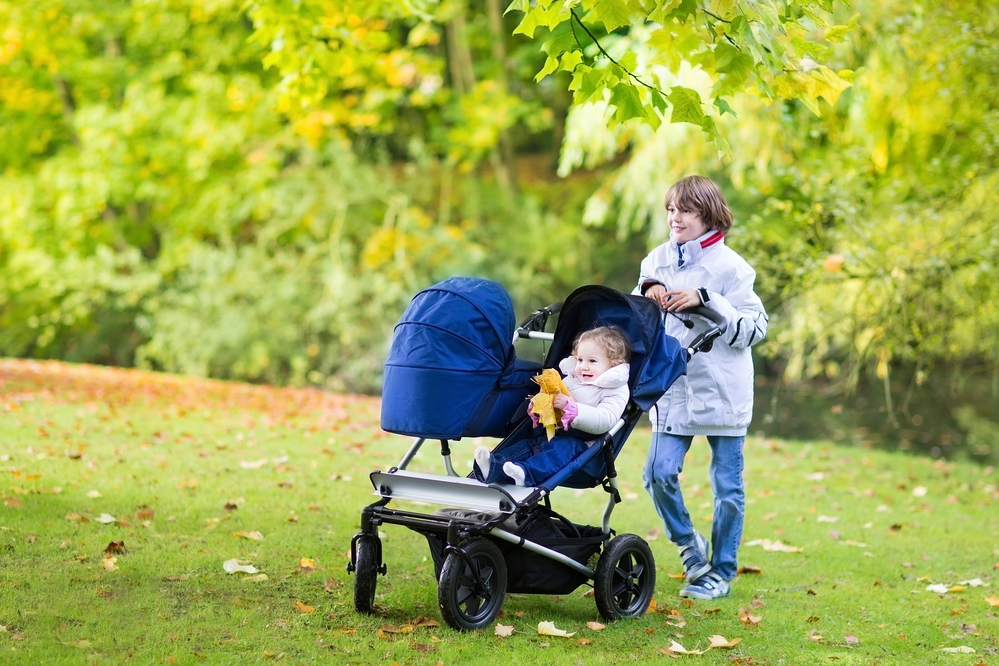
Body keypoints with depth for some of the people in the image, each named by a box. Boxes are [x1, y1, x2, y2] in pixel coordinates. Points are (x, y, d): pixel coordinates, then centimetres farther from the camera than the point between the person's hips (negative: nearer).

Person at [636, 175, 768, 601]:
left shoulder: (729, 266, -7)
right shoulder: (658, 260, 7)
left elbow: (754, 327, -12)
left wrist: (704, 300, -21)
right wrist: (647, 293, -6)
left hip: (722, 392, -4)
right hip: (673, 389, 4)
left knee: (727, 485, 5)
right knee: (659, 474, -7)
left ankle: (721, 572, 17)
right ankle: (688, 544, 19)